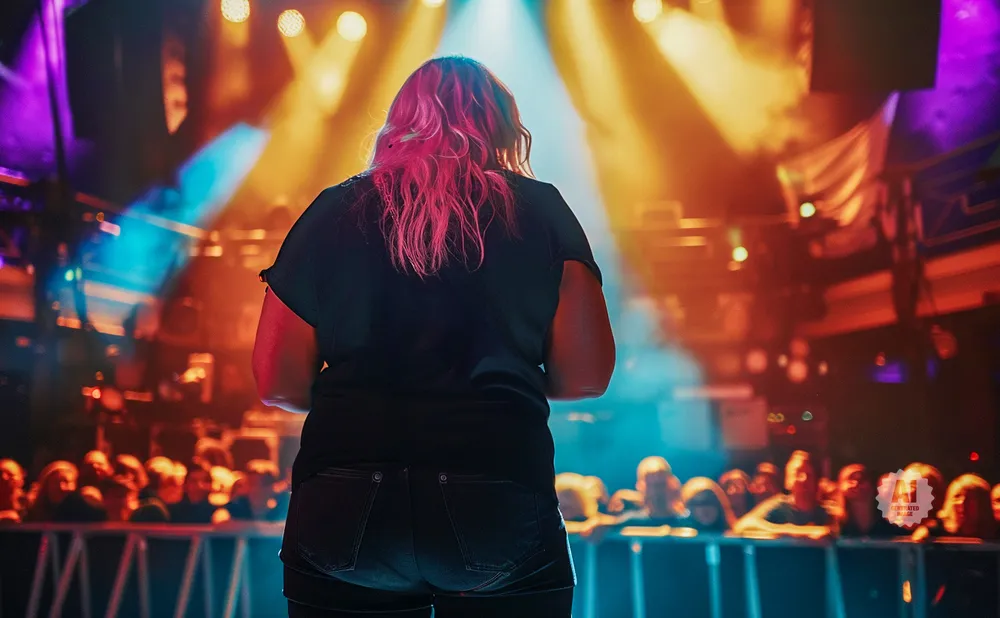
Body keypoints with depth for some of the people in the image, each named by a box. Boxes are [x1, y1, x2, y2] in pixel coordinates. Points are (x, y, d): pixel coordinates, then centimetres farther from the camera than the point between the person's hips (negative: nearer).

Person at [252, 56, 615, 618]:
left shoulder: (335, 212, 6)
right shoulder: (541, 212, 4)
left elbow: (278, 382, 3)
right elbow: (587, 374, -1)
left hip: (345, 514, 1)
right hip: (496, 509, -1)